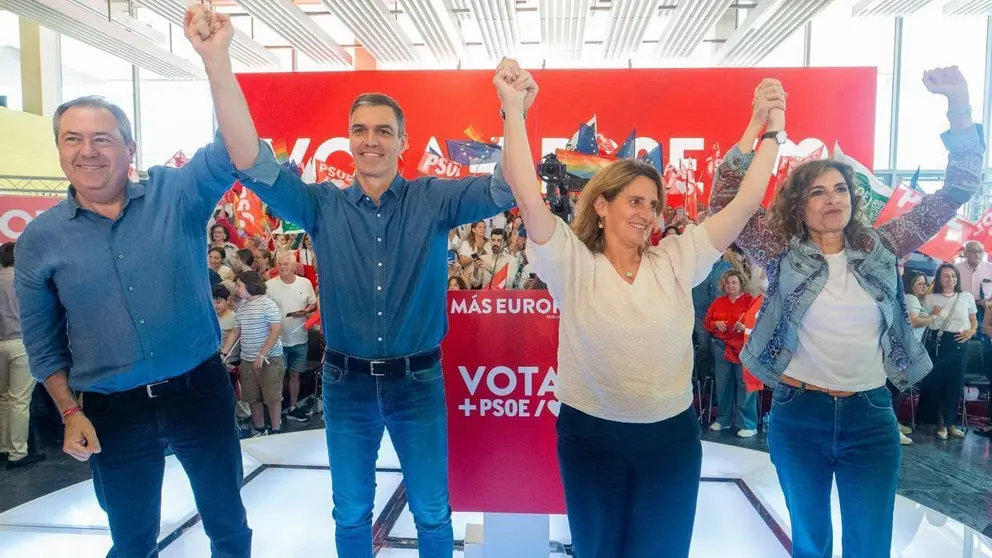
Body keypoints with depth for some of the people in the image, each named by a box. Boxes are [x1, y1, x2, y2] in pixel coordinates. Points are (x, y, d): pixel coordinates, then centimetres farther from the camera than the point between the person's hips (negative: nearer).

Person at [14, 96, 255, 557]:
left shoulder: (177, 195, -4)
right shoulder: (40, 238, -1)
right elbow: (43, 343, 5)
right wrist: (71, 412, -1)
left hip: (200, 392, -1)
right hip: (113, 412, 1)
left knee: (228, 521, 18)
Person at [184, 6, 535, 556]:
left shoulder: (434, 200, -6)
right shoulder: (323, 206, -4)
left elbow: (504, 190, -18)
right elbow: (253, 165, -15)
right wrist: (217, 62, -26)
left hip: (418, 381, -1)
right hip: (346, 382, 1)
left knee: (432, 512, 16)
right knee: (350, 513, 19)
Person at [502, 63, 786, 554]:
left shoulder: (676, 260, 0)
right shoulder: (572, 263, -8)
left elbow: (745, 203, -2)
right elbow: (527, 195, -19)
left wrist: (771, 128, -5)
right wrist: (513, 111, -23)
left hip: (670, 436, 2)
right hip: (590, 436, -2)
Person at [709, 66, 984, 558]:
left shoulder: (881, 247, 2)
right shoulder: (784, 253, -5)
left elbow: (956, 192, 2)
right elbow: (725, 203, -14)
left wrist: (959, 107, -10)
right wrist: (756, 126, -23)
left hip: (870, 416, 2)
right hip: (798, 415, -1)